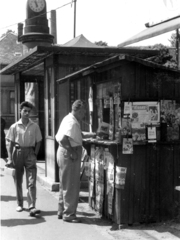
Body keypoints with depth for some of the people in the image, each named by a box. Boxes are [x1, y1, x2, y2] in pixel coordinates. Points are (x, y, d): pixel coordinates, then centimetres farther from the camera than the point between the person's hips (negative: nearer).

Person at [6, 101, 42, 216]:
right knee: (18, 180, 10)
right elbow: (11, 143, 3)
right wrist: (10, 159, -3)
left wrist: (35, 155, -1)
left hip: (30, 152, -1)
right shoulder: (14, 126, 1)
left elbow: (38, 142, 9)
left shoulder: (34, 126, 2)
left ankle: (32, 207, -14)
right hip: (18, 152, 1)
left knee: (31, 181, -9)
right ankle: (20, 204, 25)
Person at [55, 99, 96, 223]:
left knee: (65, 185, 17)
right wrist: (72, 152, -22)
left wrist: (90, 135, 17)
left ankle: (62, 211, 26)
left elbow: (76, 135, 24)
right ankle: (69, 214, 5)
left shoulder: (69, 119, 14)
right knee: (71, 186, -2)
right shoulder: (72, 122, -18)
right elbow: (63, 139, -29)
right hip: (69, 155, -11)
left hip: (64, 153, 11)